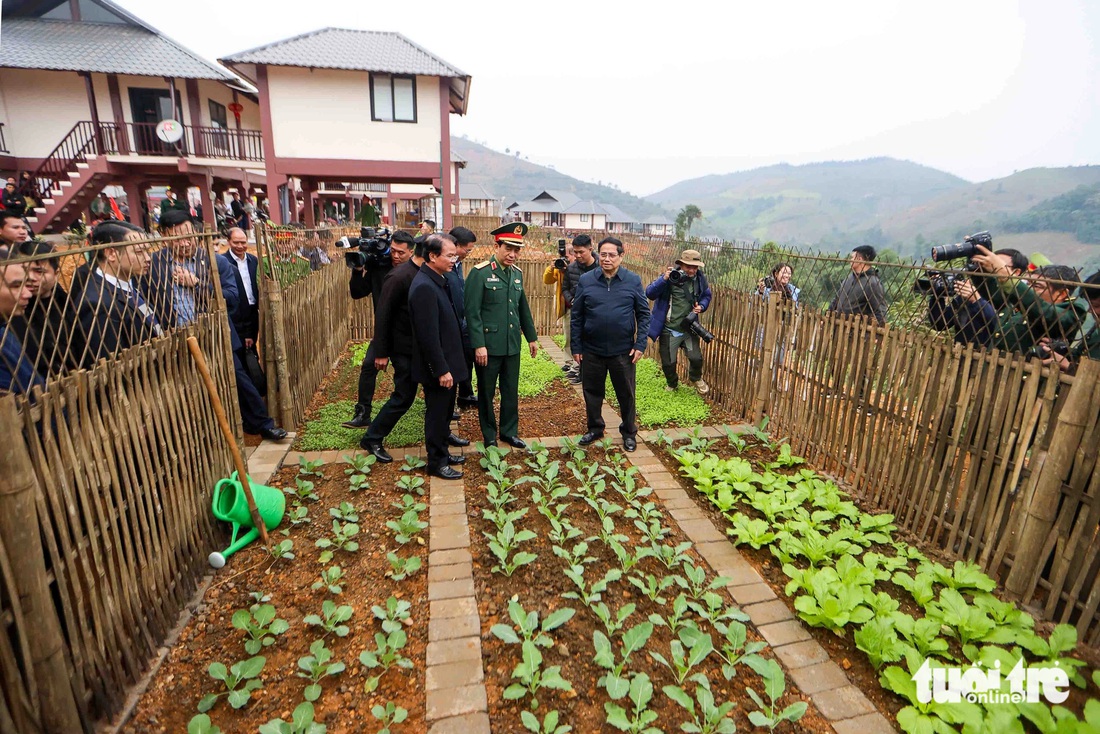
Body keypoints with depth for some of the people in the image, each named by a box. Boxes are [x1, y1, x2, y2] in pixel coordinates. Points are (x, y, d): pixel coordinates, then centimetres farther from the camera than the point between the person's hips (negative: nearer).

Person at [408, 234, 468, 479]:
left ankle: (443, 453, 37)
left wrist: (448, 366, 16)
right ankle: (436, 463, 22)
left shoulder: (438, 280, 7)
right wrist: (441, 370, -21)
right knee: (437, 415, 6)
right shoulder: (424, 287, -23)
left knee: (444, 412, 21)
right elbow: (428, 335, -25)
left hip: (447, 363, 9)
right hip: (438, 368, -9)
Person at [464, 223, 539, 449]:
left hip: (513, 345, 5)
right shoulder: (480, 272, -10)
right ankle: (489, 436, 27)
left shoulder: (517, 273, 8)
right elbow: (472, 312, -14)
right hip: (488, 345, -5)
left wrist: (531, 337, 16)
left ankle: (509, 431, 31)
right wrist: (478, 345, -17)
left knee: (511, 391, 14)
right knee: (486, 392, 10)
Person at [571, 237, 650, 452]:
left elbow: (644, 314, 1)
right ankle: (594, 428, 34)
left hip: (623, 351, -1)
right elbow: (576, 316, 2)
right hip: (591, 350, 1)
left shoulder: (633, 281, -2)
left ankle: (629, 432, 29)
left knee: (626, 394, 10)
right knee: (592, 392, 14)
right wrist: (576, 347, 0)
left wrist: (640, 345, -6)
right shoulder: (586, 280, -1)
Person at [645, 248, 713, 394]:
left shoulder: (700, 278, -4)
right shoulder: (670, 275, -15)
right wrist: (664, 279, -36)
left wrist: (701, 306, -7)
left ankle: (696, 378, 35)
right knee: (668, 362, 9)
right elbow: (650, 293, -22)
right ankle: (671, 383, 41)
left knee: (696, 358, -1)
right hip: (669, 330, -2)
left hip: (689, 328, 2)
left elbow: (707, 295, 14)